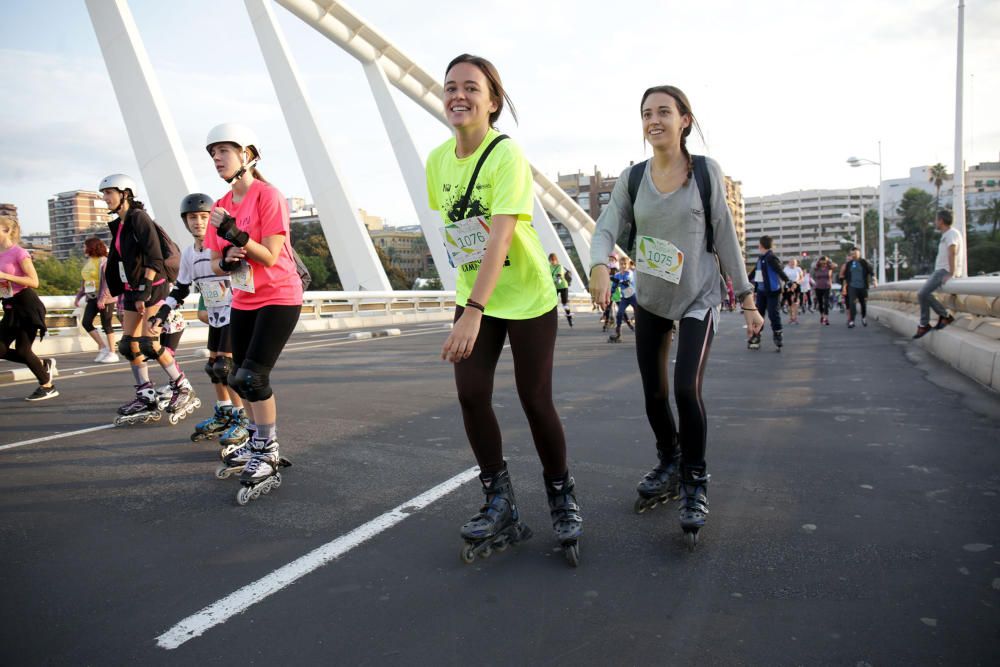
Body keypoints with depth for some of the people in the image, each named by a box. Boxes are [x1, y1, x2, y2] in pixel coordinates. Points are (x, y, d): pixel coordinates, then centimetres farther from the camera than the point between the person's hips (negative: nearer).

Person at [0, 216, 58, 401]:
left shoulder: (18, 252, -12)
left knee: (22, 350, -5)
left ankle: (47, 387, 11)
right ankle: (44, 365, 19)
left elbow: (34, 281, -18)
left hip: (26, 305, -8)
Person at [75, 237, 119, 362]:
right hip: (92, 297, 8)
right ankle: (103, 348, 8)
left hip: (105, 298, -8)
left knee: (106, 324, -4)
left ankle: (112, 353, 5)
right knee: (85, 322, -1)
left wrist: (102, 298, -24)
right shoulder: (88, 262, 13)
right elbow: (84, 281, 19)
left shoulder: (104, 261, -11)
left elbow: (108, 281, -19)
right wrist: (79, 296, 16)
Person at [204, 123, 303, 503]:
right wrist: (225, 260, -12)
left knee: (253, 376, -16)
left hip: (279, 297, -8)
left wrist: (234, 233, -27)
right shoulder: (222, 207, 8)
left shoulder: (268, 196, -12)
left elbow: (270, 256, -17)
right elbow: (216, 265, 9)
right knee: (241, 379, 12)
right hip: (243, 301, 8)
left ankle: (266, 453, -2)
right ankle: (258, 440, 31)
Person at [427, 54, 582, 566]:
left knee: (535, 401, -1)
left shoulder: (507, 154, -19)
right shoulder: (437, 160, 0)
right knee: (470, 394, -4)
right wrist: (467, 301, 12)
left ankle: (562, 499, 24)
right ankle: (500, 507, 12)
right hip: (473, 297, 5)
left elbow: (500, 236, -31)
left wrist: (474, 311, -40)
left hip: (527, 297, -5)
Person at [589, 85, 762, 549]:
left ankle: (695, 484, 4)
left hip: (698, 298, -3)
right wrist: (599, 267, -33)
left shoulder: (706, 171, -6)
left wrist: (747, 298, -3)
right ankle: (668, 462, 35)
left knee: (687, 389, -17)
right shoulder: (632, 178, -1)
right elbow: (606, 230, -11)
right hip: (650, 299, 3)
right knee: (654, 393, 9)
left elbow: (725, 236, -3)